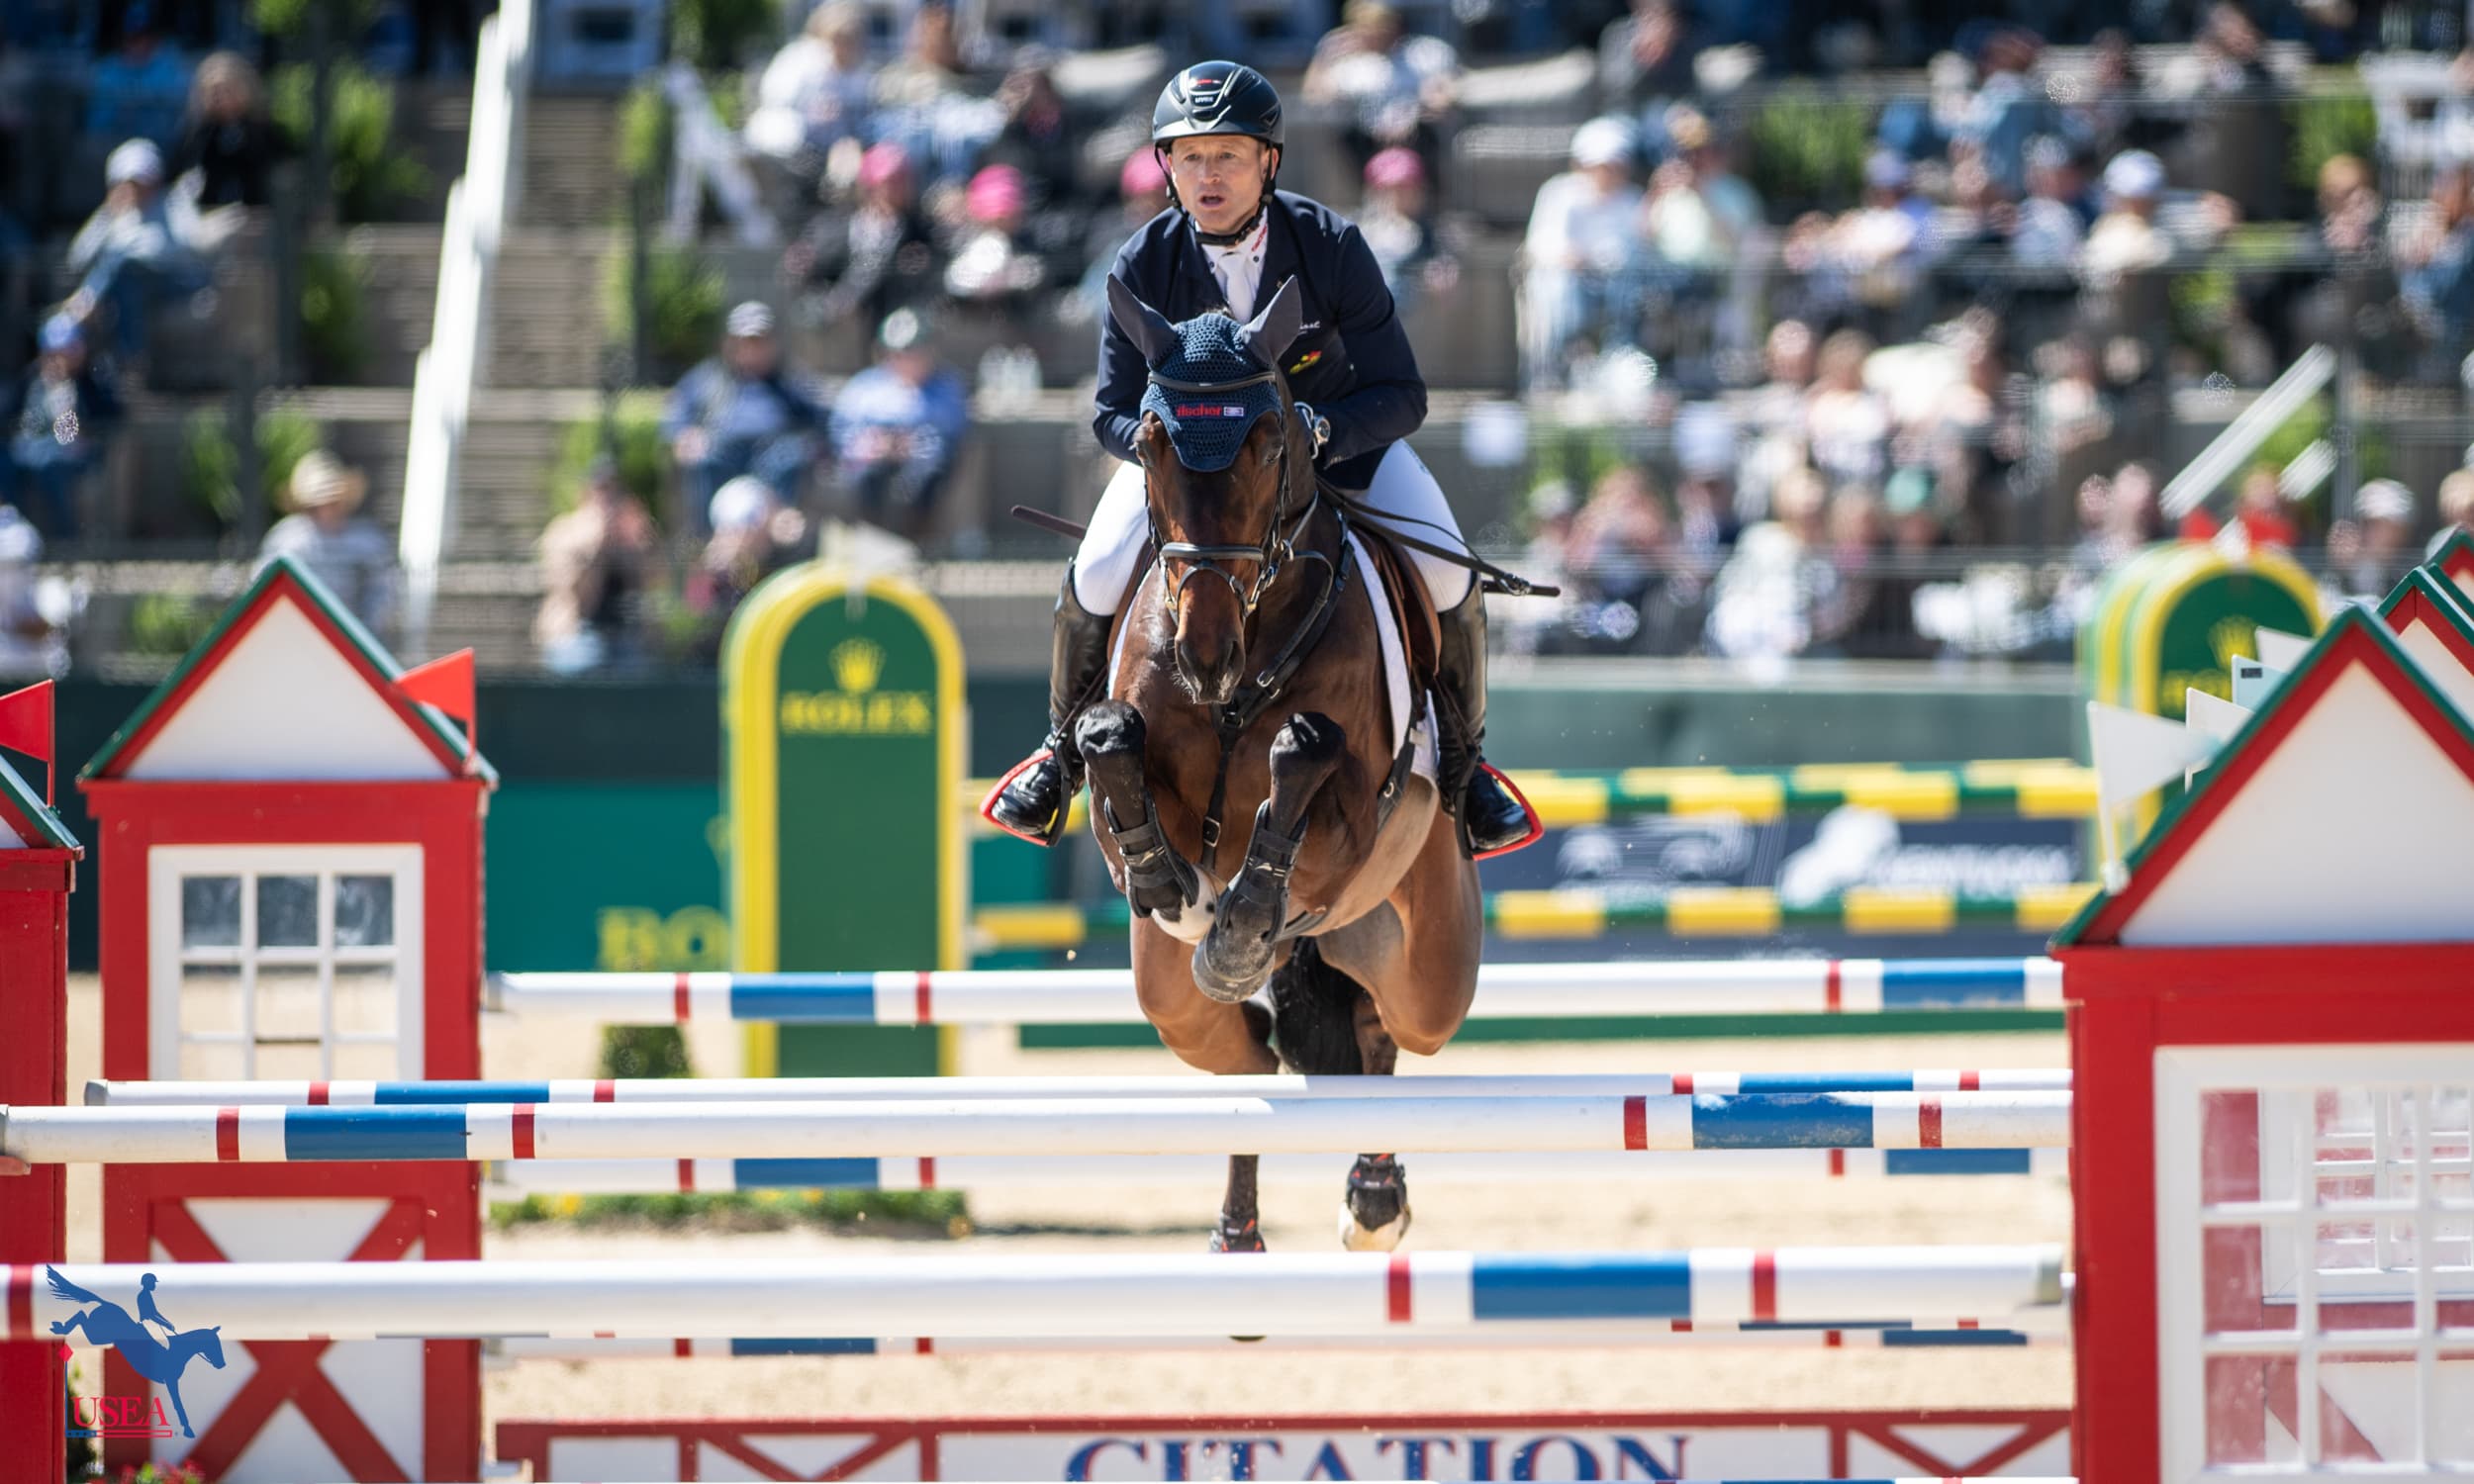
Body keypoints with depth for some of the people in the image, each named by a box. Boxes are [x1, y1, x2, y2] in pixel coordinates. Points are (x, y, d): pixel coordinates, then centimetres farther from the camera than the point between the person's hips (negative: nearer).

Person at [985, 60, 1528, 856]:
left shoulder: (1330, 246, -25)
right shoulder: (1144, 265, -21)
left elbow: (1402, 395, -21)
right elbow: (1113, 412, -13)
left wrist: (1321, 432, -40)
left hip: (1336, 438, -1)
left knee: (1445, 575, -23)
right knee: (1095, 582, -21)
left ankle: (1463, 763, 3)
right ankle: (1062, 754, 9)